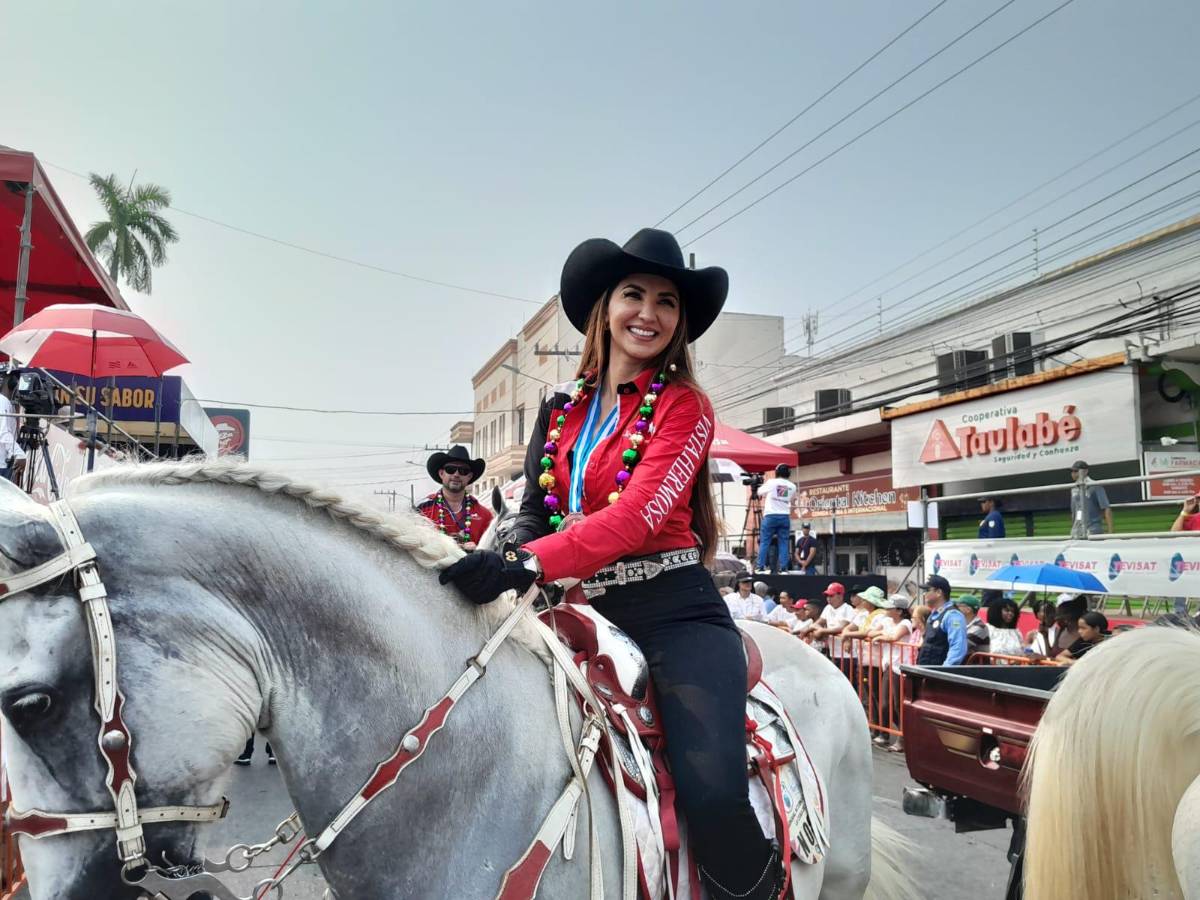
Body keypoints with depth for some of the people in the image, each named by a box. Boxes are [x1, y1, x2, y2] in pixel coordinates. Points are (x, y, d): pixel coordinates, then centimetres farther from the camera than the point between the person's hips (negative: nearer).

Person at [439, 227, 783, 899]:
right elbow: (534, 513, 13)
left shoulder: (684, 405, -1)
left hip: (675, 611, -5)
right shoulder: (561, 409, 14)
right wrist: (498, 568, -9)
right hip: (586, 613, 5)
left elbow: (640, 511, -16)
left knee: (713, 792, -24)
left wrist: (531, 563, -28)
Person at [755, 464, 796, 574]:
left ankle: (761, 567, -4)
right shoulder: (792, 486, 9)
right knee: (784, 543, 3)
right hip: (785, 517, 2)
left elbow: (759, 493, 16)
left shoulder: (771, 482, 1)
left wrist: (764, 483, 34)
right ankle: (783, 568, -2)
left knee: (764, 542, 0)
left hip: (771, 516, -2)